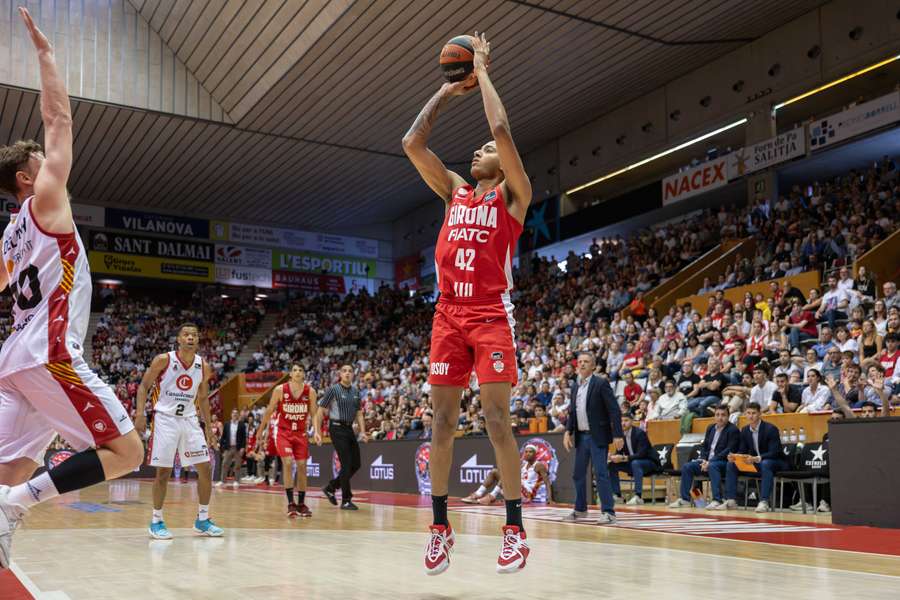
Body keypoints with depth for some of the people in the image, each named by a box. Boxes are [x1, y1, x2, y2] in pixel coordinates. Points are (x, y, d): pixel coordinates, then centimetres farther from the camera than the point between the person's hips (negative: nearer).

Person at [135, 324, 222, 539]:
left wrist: (209, 429, 11)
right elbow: (144, 386, -2)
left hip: (189, 419, 4)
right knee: (163, 471, -5)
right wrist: (140, 413, -16)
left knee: (205, 469, 0)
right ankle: (156, 521, 10)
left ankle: (202, 519, 13)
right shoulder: (163, 360, -9)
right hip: (165, 418, -4)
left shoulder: (204, 367, 3)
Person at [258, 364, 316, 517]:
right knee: (288, 463, -17)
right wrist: (261, 431, 5)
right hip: (283, 432, -2)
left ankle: (301, 503, 14)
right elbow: (269, 411, 0)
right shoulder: (280, 390, -10)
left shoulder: (310, 391, -6)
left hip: (301, 433, 2)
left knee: (302, 466, 2)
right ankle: (291, 503, -13)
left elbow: (314, 414, 1)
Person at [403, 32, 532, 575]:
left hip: (492, 315, -5)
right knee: (443, 420, 4)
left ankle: (516, 529, -1)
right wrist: (447, 91, 18)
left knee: (497, 419, -9)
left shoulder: (514, 193, 5)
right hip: (449, 314, 5)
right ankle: (441, 526, 11)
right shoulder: (454, 189, 20)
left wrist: (482, 72, 3)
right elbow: (413, 143, 13)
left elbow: (501, 128, -9)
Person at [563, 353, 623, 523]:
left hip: (597, 436, -7)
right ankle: (580, 509, 27)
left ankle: (608, 512, -6)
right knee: (578, 474, 13)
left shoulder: (601, 383, -8)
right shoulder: (575, 385, 11)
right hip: (580, 436, 7)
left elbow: (614, 410, -12)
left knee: (601, 473, -10)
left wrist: (618, 435, -17)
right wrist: (568, 431, 4)